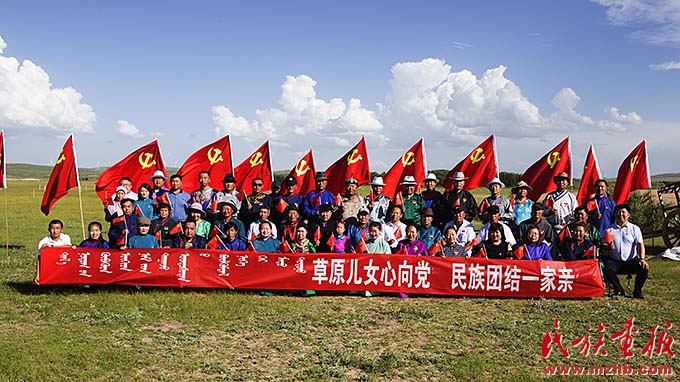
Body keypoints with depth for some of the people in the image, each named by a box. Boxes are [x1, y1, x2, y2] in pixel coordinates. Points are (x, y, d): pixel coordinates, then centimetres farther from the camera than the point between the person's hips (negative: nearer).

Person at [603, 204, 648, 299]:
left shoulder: (634, 229, 8)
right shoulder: (609, 230, 8)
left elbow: (640, 244, -1)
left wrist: (642, 259, -17)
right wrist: (608, 247, -19)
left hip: (631, 261, 1)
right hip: (614, 261, 0)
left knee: (644, 268, -27)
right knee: (607, 269, -32)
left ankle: (637, 291, -2)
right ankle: (619, 290, -7)